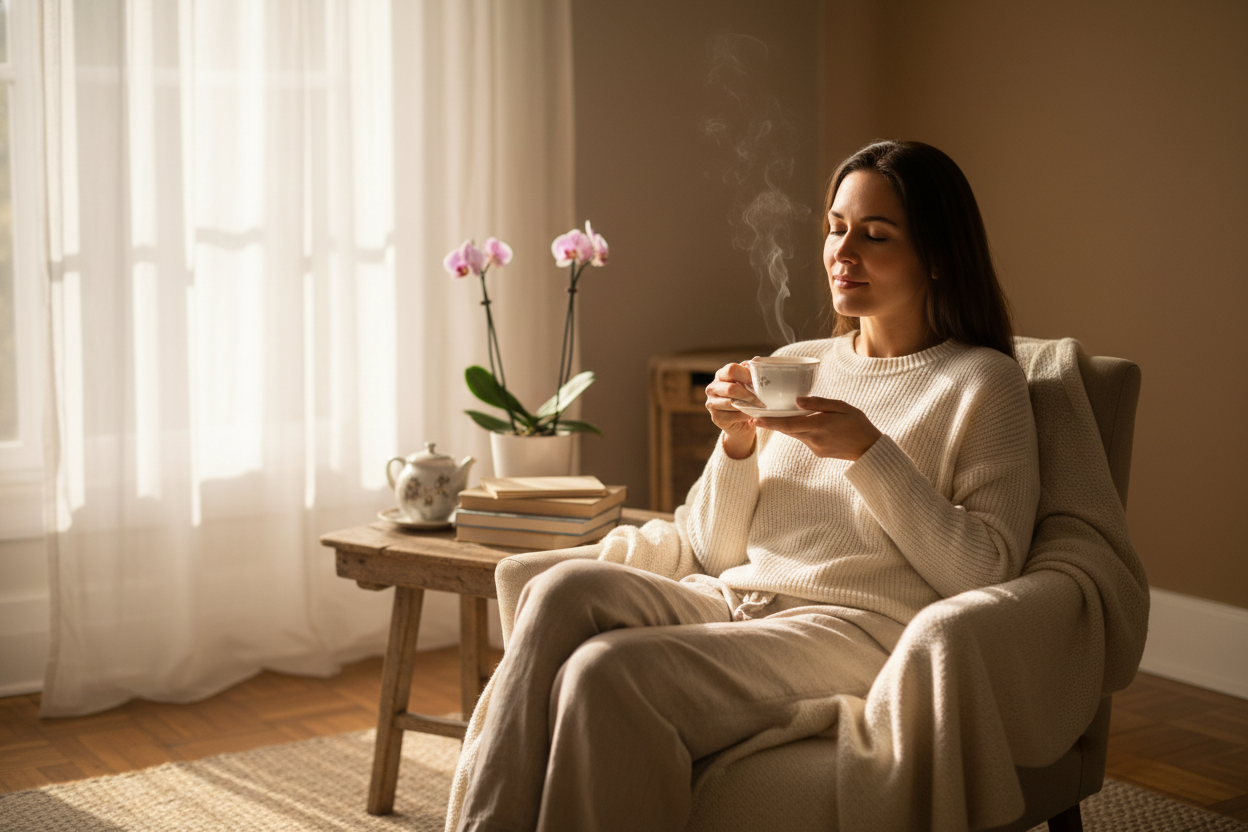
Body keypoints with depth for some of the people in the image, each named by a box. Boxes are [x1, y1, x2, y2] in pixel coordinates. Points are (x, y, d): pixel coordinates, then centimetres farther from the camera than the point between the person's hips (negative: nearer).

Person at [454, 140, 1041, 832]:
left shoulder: (984, 383, 4)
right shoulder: (793, 364, 19)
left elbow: (985, 571, -7)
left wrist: (868, 451, -13)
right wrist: (737, 443, -2)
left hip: (858, 628, -6)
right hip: (734, 603, 6)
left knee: (604, 671, -30)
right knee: (564, 589, -26)